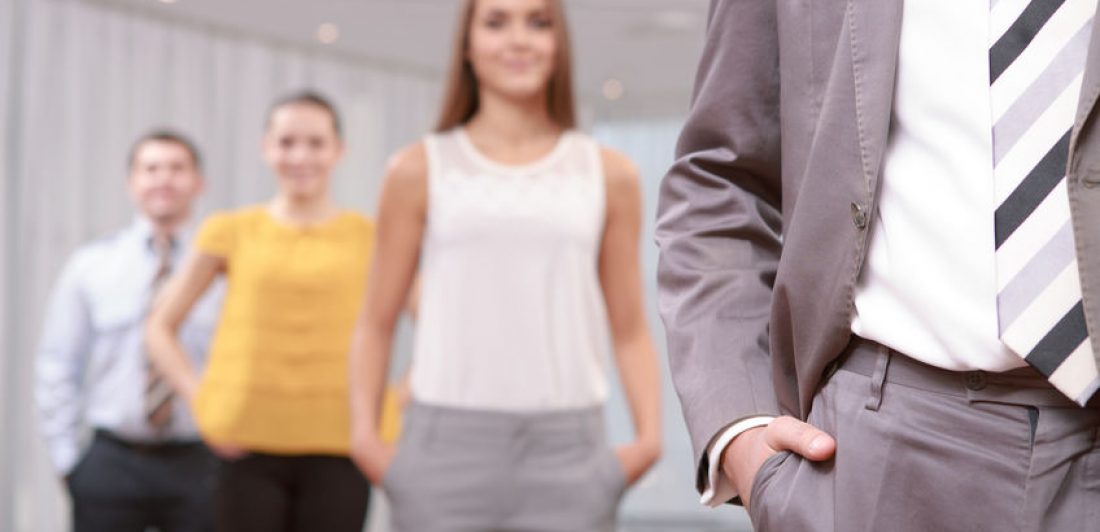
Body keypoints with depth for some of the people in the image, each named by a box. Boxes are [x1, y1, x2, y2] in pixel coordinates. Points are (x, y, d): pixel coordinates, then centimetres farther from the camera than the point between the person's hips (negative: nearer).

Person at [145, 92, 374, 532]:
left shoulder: (369, 237, 4)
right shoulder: (233, 232, 7)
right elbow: (161, 327, 13)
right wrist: (198, 396, 1)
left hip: (334, 448, 0)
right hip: (250, 445, 1)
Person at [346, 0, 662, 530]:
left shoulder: (607, 175, 10)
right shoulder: (421, 171, 7)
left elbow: (629, 330, 11)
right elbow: (377, 322, 8)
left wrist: (649, 434, -3)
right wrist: (365, 432, -4)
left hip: (566, 448, 1)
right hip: (449, 442, -1)